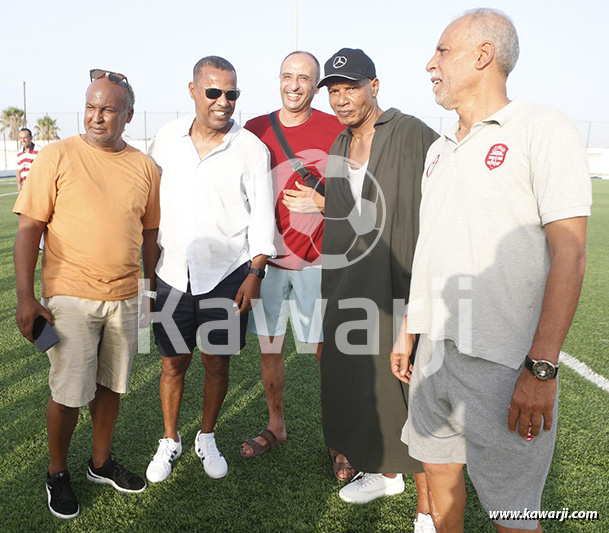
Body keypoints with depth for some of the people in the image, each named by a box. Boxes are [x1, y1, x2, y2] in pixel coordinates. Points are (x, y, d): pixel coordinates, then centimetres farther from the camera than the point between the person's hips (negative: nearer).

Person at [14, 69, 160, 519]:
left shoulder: (144, 166, 5)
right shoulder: (58, 156, -6)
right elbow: (29, 228, -7)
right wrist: (25, 297, -12)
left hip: (125, 297, 4)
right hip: (70, 296, -3)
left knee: (110, 384, 15)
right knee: (69, 392, 3)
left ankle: (102, 462, 35)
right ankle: (57, 473, 27)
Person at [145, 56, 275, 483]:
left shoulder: (252, 149, -4)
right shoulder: (167, 139, 4)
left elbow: (262, 216, -2)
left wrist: (255, 272, -8)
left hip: (227, 275, -2)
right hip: (172, 273, 2)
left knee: (217, 362, 9)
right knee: (174, 363, 10)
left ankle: (207, 438, 32)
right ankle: (170, 440, 32)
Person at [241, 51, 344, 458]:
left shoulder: (337, 131, -3)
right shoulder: (254, 131, 6)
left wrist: (320, 202, -15)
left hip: (317, 260, -3)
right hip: (267, 257, 3)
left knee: (326, 349, 3)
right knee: (270, 346, 12)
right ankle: (276, 427, 31)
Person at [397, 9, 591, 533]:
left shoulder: (541, 128, -6)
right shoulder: (440, 149, 15)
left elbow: (569, 254, -13)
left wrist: (541, 369, -19)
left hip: (502, 361, -6)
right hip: (434, 351, 7)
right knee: (439, 468, 18)